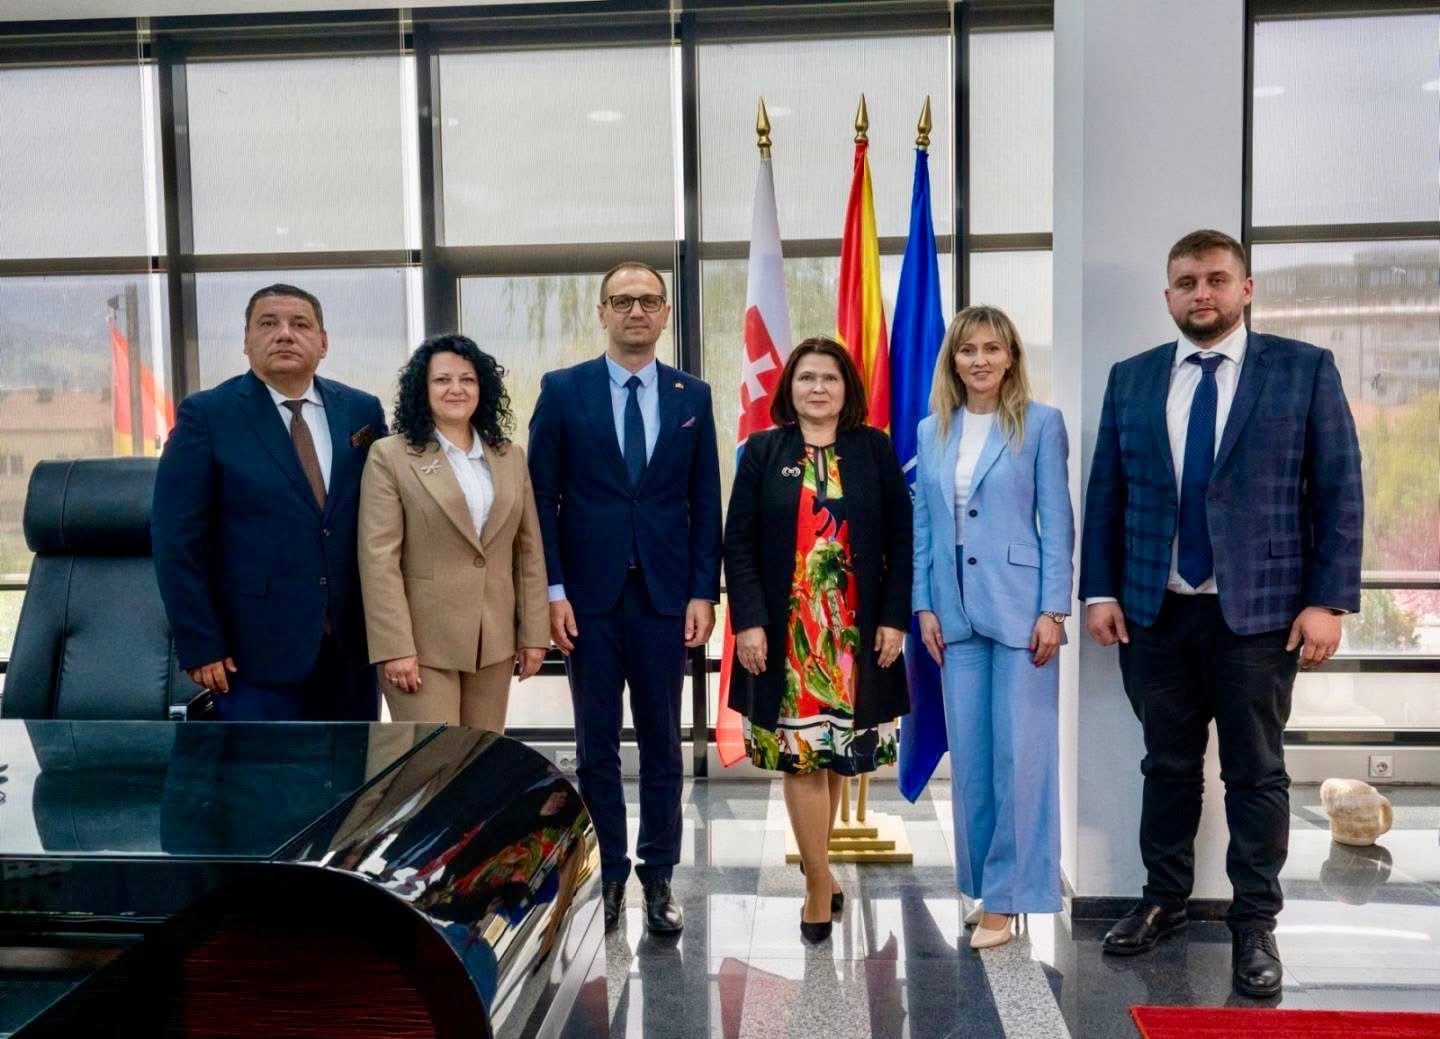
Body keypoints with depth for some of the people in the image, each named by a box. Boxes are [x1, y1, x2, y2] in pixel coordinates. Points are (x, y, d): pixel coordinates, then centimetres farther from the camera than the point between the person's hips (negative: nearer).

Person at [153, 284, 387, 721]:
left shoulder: (362, 411, 7)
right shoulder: (206, 414, -4)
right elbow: (177, 540, -6)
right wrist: (200, 646, -10)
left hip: (353, 643, 4)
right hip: (258, 648, -4)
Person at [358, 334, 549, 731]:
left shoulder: (510, 457, 11)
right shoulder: (390, 456, -3)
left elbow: (529, 551, 11)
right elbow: (379, 559, -9)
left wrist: (534, 633, 6)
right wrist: (395, 647, -15)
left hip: (494, 641, 5)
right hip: (422, 643, -4)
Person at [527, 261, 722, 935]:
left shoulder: (692, 396, 6)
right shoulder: (563, 390, 1)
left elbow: (705, 503, 5)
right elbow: (542, 496, 0)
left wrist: (703, 592, -2)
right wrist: (553, 589, -7)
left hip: (665, 595, 1)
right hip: (589, 595, -1)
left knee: (661, 743, 9)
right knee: (596, 746, 8)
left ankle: (658, 877, 21)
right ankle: (607, 873, 21)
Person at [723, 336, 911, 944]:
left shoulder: (875, 449, 5)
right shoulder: (763, 451, 3)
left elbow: (901, 539, 4)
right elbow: (738, 542, 0)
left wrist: (894, 618, -3)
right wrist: (749, 621, -9)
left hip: (855, 631, 1)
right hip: (785, 631, -1)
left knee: (837, 746, 9)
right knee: (799, 751, -2)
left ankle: (815, 863, 27)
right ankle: (820, 883, 6)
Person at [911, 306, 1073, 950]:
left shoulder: (1041, 424, -2)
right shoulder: (932, 431, 10)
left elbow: (1057, 523, -5)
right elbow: (923, 525, 11)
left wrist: (1052, 610, -10)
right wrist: (925, 605, 4)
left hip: (1019, 606, -4)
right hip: (956, 610, 4)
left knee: (1020, 752, -2)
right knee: (969, 754, 9)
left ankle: (1007, 896, 8)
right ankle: (985, 883, 22)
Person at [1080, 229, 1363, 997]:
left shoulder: (1305, 369, 0)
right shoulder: (1130, 380, 7)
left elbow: (1339, 492, -2)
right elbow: (1105, 493, 7)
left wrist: (1329, 599, -8)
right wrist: (1099, 591, 2)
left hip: (1260, 610, -2)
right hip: (1155, 610, 2)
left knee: (1256, 772, 7)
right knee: (1167, 764, 14)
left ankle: (1254, 924, 20)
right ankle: (1164, 899, 29)